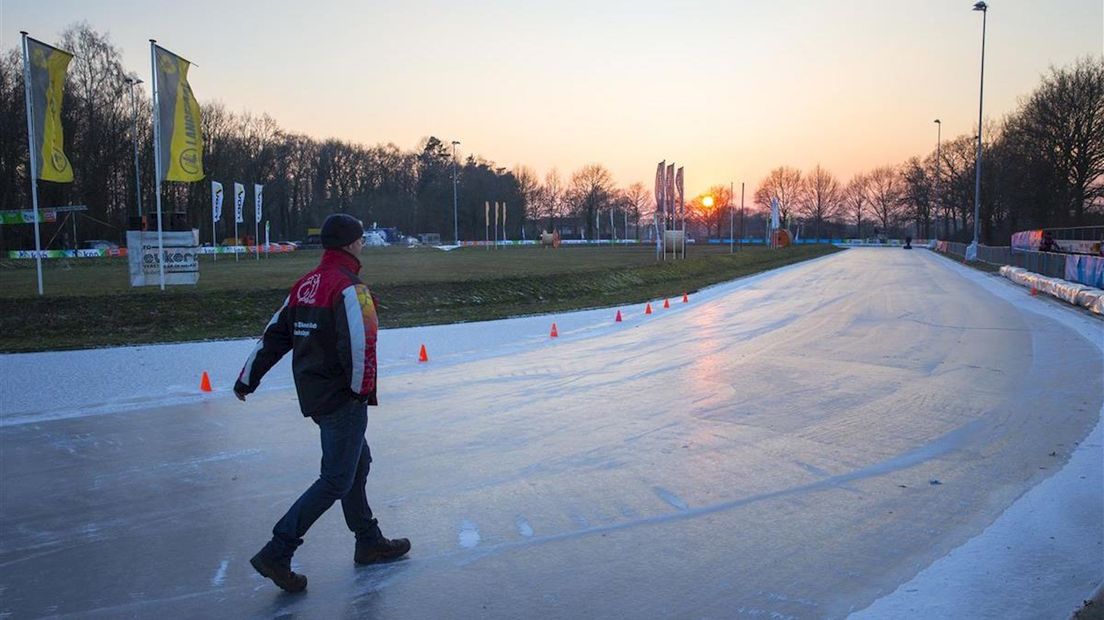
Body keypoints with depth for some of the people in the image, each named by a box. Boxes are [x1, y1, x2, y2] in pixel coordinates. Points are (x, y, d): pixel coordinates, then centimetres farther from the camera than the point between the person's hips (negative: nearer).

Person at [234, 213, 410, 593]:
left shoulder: (305, 285, 9)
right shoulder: (349, 288, -17)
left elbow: (275, 336, 13)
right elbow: (359, 345, -27)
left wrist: (247, 379, 20)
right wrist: (362, 389, -11)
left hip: (314, 394, 9)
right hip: (343, 399, -9)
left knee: (358, 463, 20)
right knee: (336, 480, -1)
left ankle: (369, 543, 32)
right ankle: (276, 554, 1)